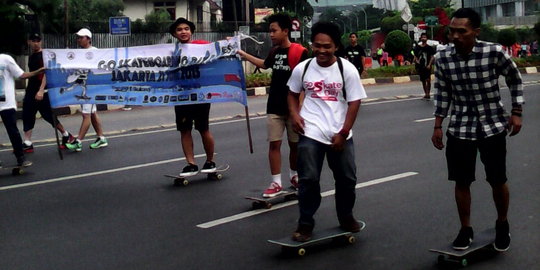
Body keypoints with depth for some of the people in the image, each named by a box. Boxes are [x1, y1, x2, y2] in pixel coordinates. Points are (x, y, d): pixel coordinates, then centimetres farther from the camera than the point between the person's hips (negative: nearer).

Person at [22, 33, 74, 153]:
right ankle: (27, 144, 6)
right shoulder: (31, 57, 15)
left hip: (42, 92, -8)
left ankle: (66, 136, 13)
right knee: (27, 117, 4)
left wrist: (41, 90, -28)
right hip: (31, 92, 8)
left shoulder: (44, 55, -10)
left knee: (49, 116, -3)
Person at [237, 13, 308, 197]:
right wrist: (243, 55, 28)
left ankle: (294, 175, 31)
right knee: (274, 143, -1)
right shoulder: (274, 52, 7)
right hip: (274, 107, 5)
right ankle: (276, 183, 3)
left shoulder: (299, 52, -13)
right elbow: (265, 65, 29)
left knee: (295, 144, 10)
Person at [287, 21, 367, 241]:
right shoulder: (302, 68, -1)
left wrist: (343, 133, -10)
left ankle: (346, 217, 33)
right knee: (308, 179, -2)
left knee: (347, 179, 11)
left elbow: (354, 102, -7)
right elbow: (293, 94, 15)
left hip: (340, 135, 0)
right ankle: (305, 223, 11)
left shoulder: (347, 69, -8)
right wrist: (295, 115, -4)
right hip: (310, 133, 0)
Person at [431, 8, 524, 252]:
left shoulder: (494, 52, -16)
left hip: (493, 126, -1)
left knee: (498, 181, 8)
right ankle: (465, 230, 25)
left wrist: (516, 112, -3)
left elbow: (515, 80, 1)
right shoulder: (442, 58, -9)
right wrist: (437, 126, 5)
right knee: (461, 182, 6)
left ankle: (502, 225, 33)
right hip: (459, 129, 2)